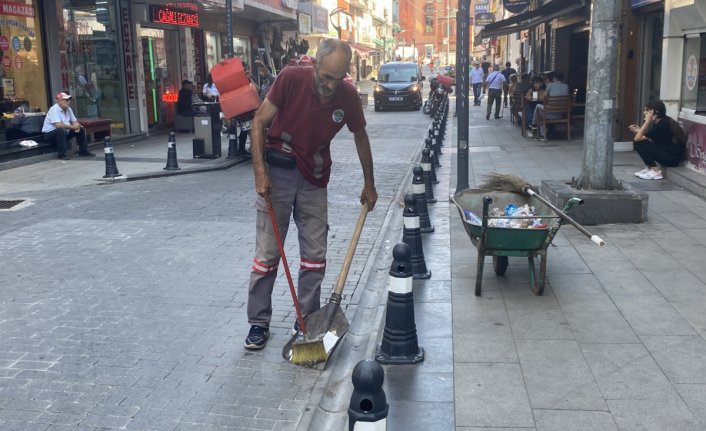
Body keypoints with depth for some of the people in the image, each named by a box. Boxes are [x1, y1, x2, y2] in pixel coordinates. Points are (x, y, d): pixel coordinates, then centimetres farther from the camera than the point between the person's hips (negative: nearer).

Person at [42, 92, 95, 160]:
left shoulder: (68, 109, 2)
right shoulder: (54, 109, -23)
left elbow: (74, 121, 6)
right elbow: (58, 125, -34)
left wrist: (77, 126, -18)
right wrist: (72, 127, -28)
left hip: (64, 132, 8)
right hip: (49, 134, -8)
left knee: (81, 129, 1)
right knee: (61, 130, -38)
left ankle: (83, 151, 9)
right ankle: (62, 154, -29)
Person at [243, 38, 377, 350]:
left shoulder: (348, 96, -7)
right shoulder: (291, 78, -17)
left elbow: (360, 137, 9)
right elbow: (259, 122, -11)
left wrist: (369, 184, 14)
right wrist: (260, 171, -19)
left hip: (314, 180, 3)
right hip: (276, 174, -3)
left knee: (315, 254, 6)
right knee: (267, 253, 1)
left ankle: (307, 320, 20)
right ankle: (258, 323, 13)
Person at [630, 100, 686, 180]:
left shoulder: (662, 125, -20)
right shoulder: (663, 121, 7)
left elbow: (637, 138, -20)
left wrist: (647, 121, -18)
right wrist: (639, 130, 6)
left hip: (672, 158, -10)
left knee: (638, 143, -14)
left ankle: (655, 172, -9)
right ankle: (649, 168, 8)